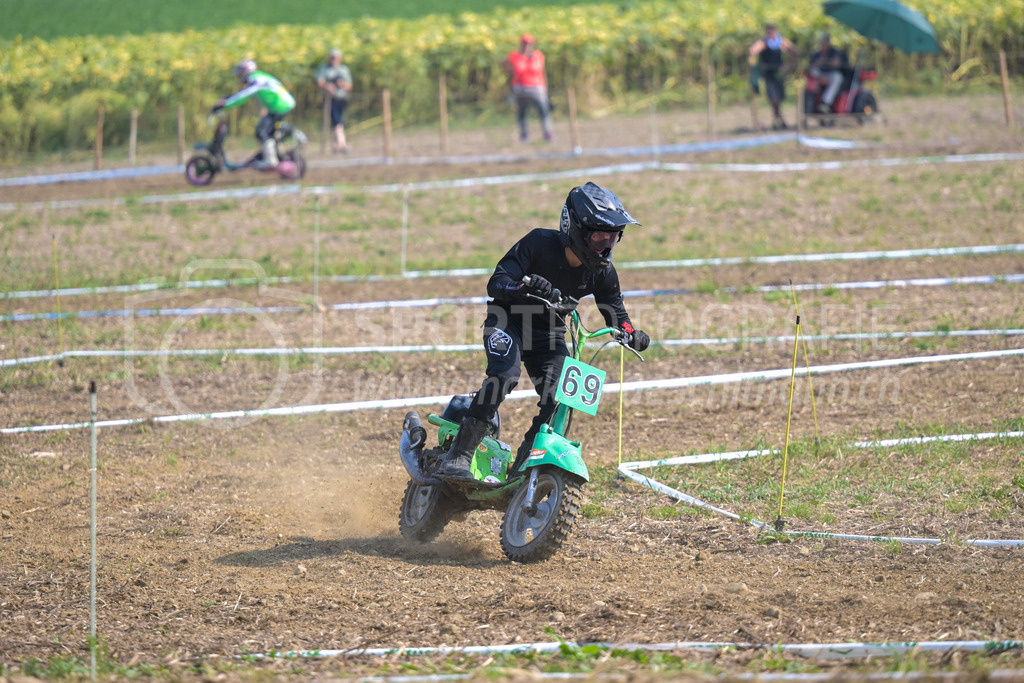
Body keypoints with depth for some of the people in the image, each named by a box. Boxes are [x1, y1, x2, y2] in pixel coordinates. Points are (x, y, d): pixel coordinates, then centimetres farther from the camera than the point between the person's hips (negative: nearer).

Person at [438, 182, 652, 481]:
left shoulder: (602, 272, -8)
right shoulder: (540, 243, -22)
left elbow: (616, 316, 2)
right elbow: (495, 284, -26)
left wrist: (633, 336, -22)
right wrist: (524, 286, -48)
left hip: (549, 331, 5)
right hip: (508, 319, -5)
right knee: (505, 374, -31)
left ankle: (522, 466, 7)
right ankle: (458, 456, -33)